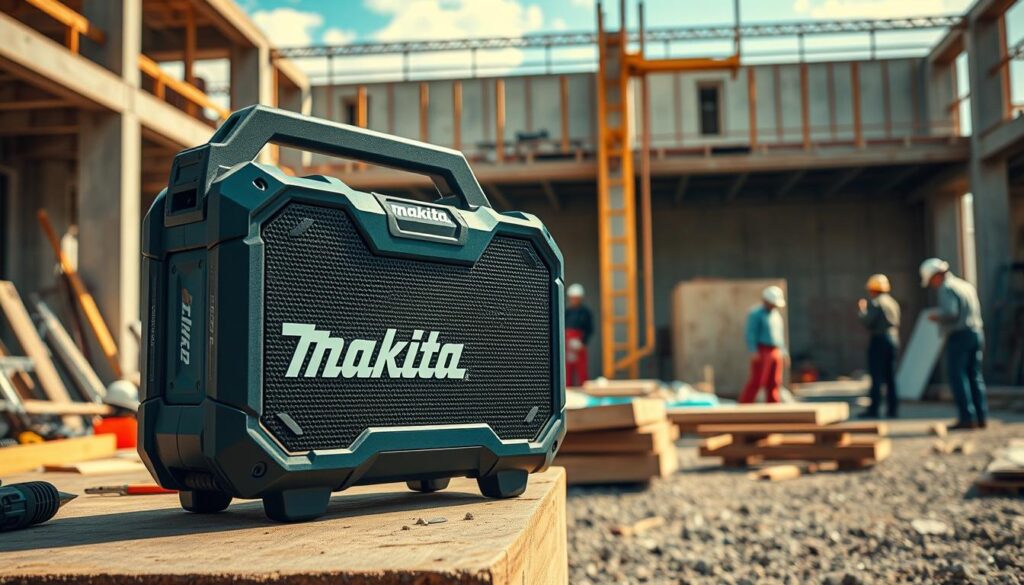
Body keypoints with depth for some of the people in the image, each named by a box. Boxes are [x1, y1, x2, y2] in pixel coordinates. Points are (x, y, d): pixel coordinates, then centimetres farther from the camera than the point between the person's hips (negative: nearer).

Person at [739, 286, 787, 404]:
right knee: (756, 381, -11)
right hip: (762, 351, -7)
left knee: (773, 383, 5)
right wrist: (753, 352, -20)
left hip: (776, 353, 7)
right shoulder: (756, 313, -5)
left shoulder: (776, 315, 19)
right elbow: (750, 334, -12)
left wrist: (783, 351, 17)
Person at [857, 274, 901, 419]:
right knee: (890, 377, 10)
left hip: (879, 340, -8)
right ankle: (893, 408, 10)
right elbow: (896, 323, 17)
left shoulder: (875, 303, -11)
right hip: (893, 340, 8)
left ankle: (874, 409, -6)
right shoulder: (893, 302, 15)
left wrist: (861, 309, -2)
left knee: (876, 377, -6)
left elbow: (867, 322, -17)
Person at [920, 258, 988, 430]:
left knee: (958, 377, -5)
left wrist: (935, 316, -5)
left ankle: (967, 417, -8)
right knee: (975, 377, 11)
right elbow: (977, 311, 20)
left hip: (959, 336, -8)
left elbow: (950, 312, -22)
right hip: (976, 333, 8)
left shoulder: (947, 288, -10)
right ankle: (981, 417, 10)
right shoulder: (967, 285, 17)